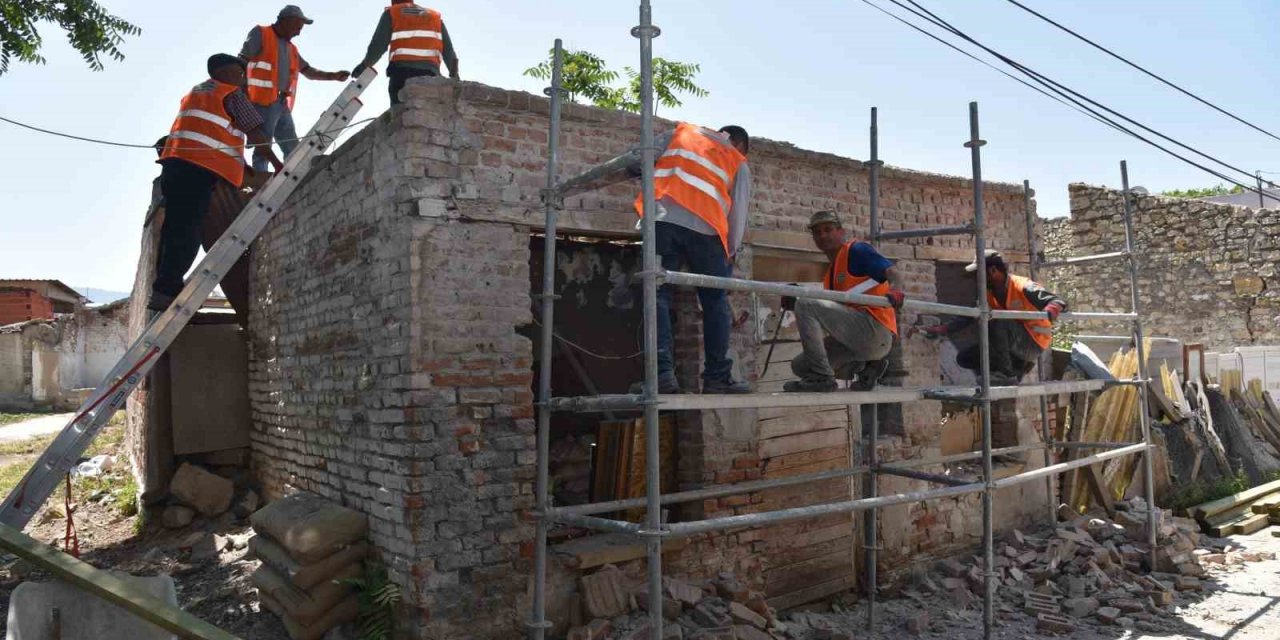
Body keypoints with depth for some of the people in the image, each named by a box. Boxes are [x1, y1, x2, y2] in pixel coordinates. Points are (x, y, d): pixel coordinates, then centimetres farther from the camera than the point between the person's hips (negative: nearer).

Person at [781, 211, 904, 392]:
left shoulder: (857, 250, 2)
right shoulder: (830, 273, 26)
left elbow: (891, 272, -13)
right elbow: (832, 317, 23)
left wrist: (894, 290, -37)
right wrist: (794, 305, 11)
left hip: (874, 327, -9)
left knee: (805, 305, -21)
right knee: (800, 365, 10)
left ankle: (822, 377, -22)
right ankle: (865, 367, 7)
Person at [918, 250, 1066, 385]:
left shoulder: (1023, 287, -16)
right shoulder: (988, 295, 5)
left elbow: (1058, 302, -21)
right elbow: (967, 318, 3)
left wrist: (1049, 312, -45)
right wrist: (941, 330, -7)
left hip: (1034, 343, -7)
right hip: (1014, 349, 7)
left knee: (996, 321, -33)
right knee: (964, 358, -2)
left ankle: (1007, 374, -25)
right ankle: (1015, 369, 3)